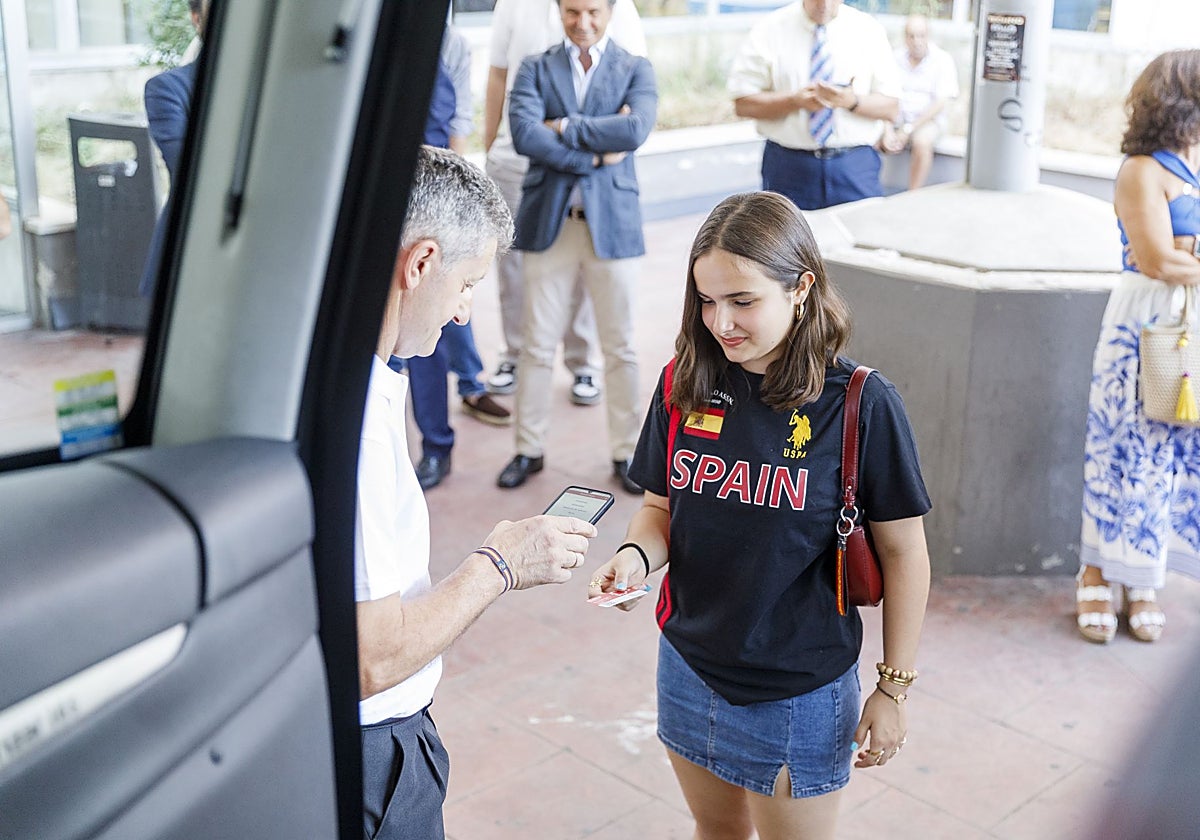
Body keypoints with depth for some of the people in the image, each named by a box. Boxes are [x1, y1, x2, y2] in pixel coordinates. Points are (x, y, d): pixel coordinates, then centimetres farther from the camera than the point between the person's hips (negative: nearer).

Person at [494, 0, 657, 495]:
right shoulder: (535, 69, 7)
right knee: (537, 345, 6)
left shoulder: (635, 69, 6)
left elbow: (636, 130, -14)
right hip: (548, 222, 1)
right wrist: (595, 154, -13)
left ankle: (625, 453, 17)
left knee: (619, 347, 6)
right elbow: (524, 135, -11)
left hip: (612, 222, 0)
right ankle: (529, 450, 18)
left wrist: (565, 127, -11)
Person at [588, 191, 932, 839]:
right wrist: (636, 555, -17)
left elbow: (903, 552, -10)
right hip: (689, 667, 4)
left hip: (800, 692, -4)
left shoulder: (860, 404, -18)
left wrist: (894, 689, -5)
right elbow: (661, 505, 5)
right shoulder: (686, 383, -6)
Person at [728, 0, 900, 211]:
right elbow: (743, 104, -2)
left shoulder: (869, 30, 3)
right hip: (788, 167, -1)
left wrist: (851, 100, -18)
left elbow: (890, 107, 2)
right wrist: (795, 101, -18)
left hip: (855, 169, 1)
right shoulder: (770, 29, 0)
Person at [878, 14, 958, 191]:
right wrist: (887, 130, -20)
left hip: (928, 119, -3)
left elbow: (940, 103, -11)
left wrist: (908, 129, -18)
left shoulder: (943, 60, -6)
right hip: (896, 118, 3)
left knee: (921, 141, -36)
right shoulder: (895, 58, 1)